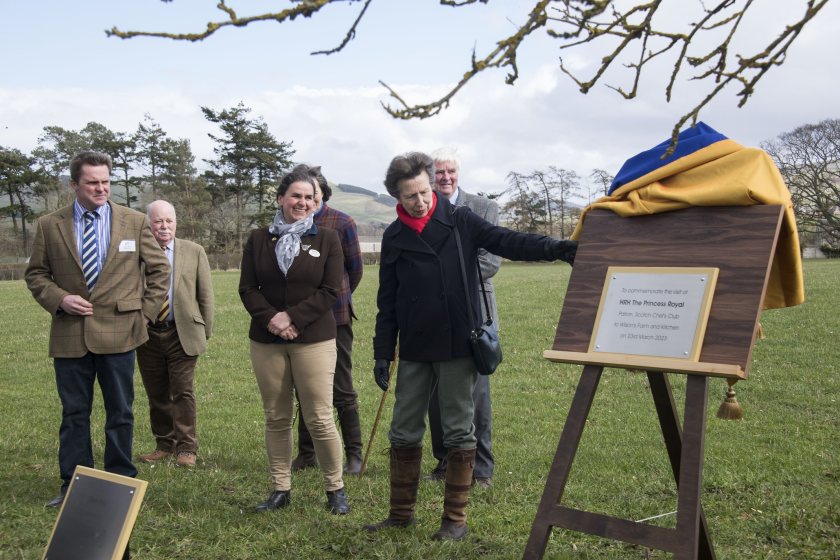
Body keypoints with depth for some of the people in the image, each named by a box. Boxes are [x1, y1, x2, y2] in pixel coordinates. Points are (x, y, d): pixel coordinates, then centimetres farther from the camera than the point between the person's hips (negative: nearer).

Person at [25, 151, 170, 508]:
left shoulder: (135, 222, 3)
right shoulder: (49, 226, 4)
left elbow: (158, 268, 8)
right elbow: (36, 274, 10)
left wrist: (146, 311, 1)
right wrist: (59, 298, -8)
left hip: (119, 332, 0)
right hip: (69, 335, 1)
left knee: (120, 412, 8)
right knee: (73, 413, 8)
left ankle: (121, 482, 20)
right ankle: (72, 484, 18)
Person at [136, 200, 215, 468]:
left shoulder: (194, 252, 3)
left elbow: (205, 294, 5)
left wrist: (205, 331, 2)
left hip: (182, 333, -1)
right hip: (147, 334, 2)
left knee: (182, 391, -1)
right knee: (156, 394, 11)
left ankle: (186, 447, 8)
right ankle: (164, 444, 24)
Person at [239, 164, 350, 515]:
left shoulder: (326, 239, 2)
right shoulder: (258, 240, 8)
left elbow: (330, 291, -5)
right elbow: (247, 288, 4)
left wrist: (293, 318, -13)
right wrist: (271, 318, -13)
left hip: (314, 340, -2)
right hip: (266, 341, 3)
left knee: (320, 419, -4)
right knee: (276, 418, 8)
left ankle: (335, 489, 10)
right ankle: (280, 489, 19)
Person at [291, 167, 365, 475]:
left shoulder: (342, 223, -3)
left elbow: (355, 268, 6)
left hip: (335, 316, -3)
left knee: (342, 391, 2)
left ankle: (354, 454, 13)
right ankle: (307, 453, 24)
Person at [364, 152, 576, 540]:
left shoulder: (460, 222, -2)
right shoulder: (394, 237, 7)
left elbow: (507, 242, -15)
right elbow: (387, 303, 10)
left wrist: (555, 248, -32)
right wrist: (382, 353, 6)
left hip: (457, 347, -3)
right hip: (414, 350, 4)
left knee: (458, 432, 4)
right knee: (404, 431, 10)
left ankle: (455, 519, 15)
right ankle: (401, 512, 24)